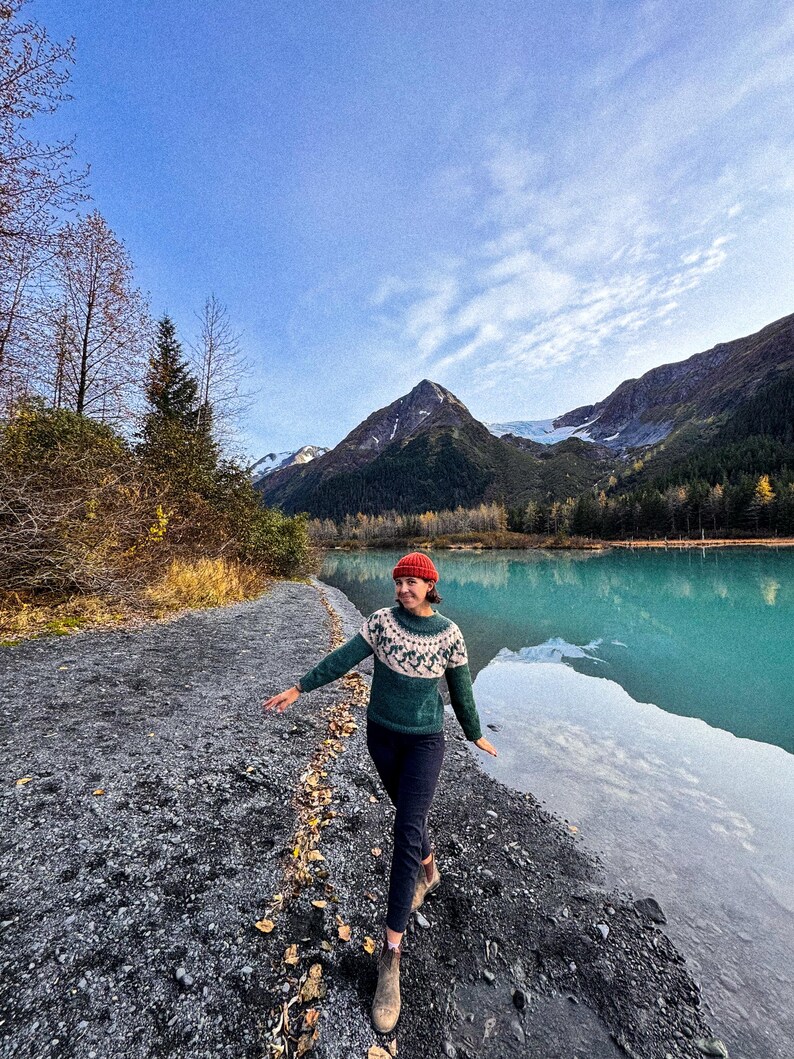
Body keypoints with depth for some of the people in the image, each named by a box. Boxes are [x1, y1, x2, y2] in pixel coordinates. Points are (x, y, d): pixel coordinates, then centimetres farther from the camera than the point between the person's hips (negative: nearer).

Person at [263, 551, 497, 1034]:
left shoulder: (450, 633, -13)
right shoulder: (382, 620, -12)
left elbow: (460, 688, -2)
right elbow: (343, 659, -10)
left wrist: (475, 734, 10)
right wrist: (298, 689, -12)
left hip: (425, 740, -2)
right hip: (382, 734, 2)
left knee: (407, 831, -7)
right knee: (410, 812, 24)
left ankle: (392, 952, 8)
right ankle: (429, 870, 55)